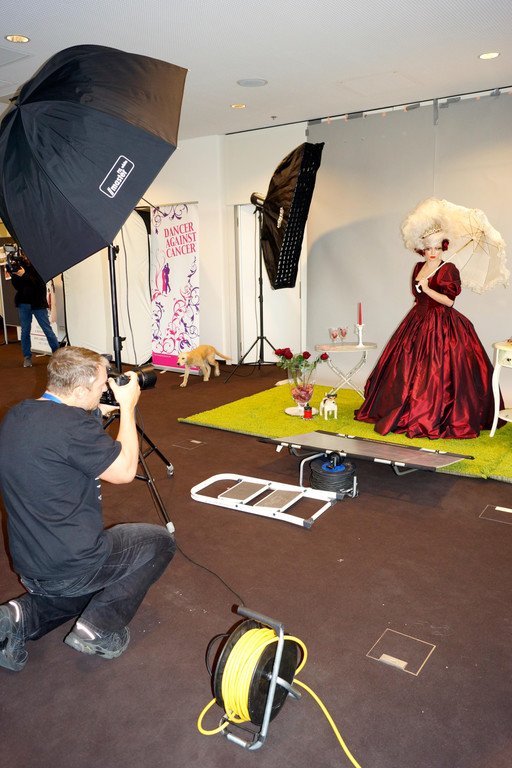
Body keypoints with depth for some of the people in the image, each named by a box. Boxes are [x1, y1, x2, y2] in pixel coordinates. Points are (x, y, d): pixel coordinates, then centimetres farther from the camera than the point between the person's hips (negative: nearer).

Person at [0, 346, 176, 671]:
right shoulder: (71, 424, -25)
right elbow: (125, 470, -13)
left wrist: (98, 414, 13)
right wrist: (127, 408, -5)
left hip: (28, 563, 9)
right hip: (71, 565, -8)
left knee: (81, 586, 37)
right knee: (160, 541, 11)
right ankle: (99, 628, 4)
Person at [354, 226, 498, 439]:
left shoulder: (449, 269, -7)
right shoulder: (418, 267, 12)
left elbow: (449, 301, -13)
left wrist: (428, 289, -17)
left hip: (441, 325, -6)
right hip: (418, 322, 6)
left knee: (436, 371, -8)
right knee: (408, 369, 7)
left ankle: (433, 419, 0)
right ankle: (402, 412, 18)